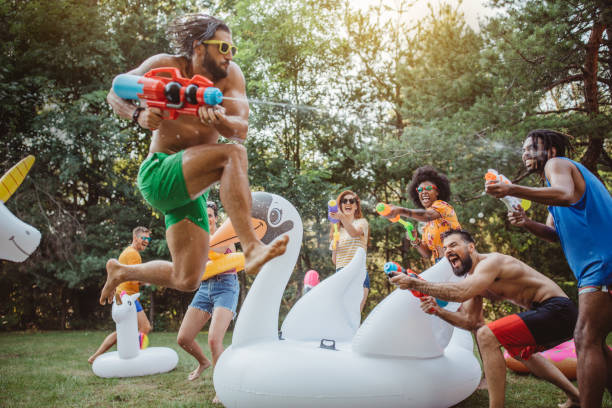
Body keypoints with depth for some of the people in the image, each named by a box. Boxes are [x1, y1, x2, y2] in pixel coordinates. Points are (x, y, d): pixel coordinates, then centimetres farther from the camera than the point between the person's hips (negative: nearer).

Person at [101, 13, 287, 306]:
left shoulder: (230, 75, 1)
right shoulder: (164, 67, -5)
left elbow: (241, 131, -11)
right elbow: (115, 93, 6)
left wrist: (219, 120, -34)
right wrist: (138, 115, -15)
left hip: (191, 188, 5)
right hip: (158, 175, -5)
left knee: (187, 281, 5)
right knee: (232, 154, -30)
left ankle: (121, 272, 31)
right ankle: (251, 248, -36)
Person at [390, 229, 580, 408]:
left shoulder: (491, 262, -17)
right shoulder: (473, 278, 13)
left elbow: (461, 292, -35)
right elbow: (470, 321, 8)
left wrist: (415, 283, -33)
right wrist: (438, 311, -8)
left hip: (558, 311, -11)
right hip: (548, 313, 11)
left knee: (487, 336, -22)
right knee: (519, 350, 34)